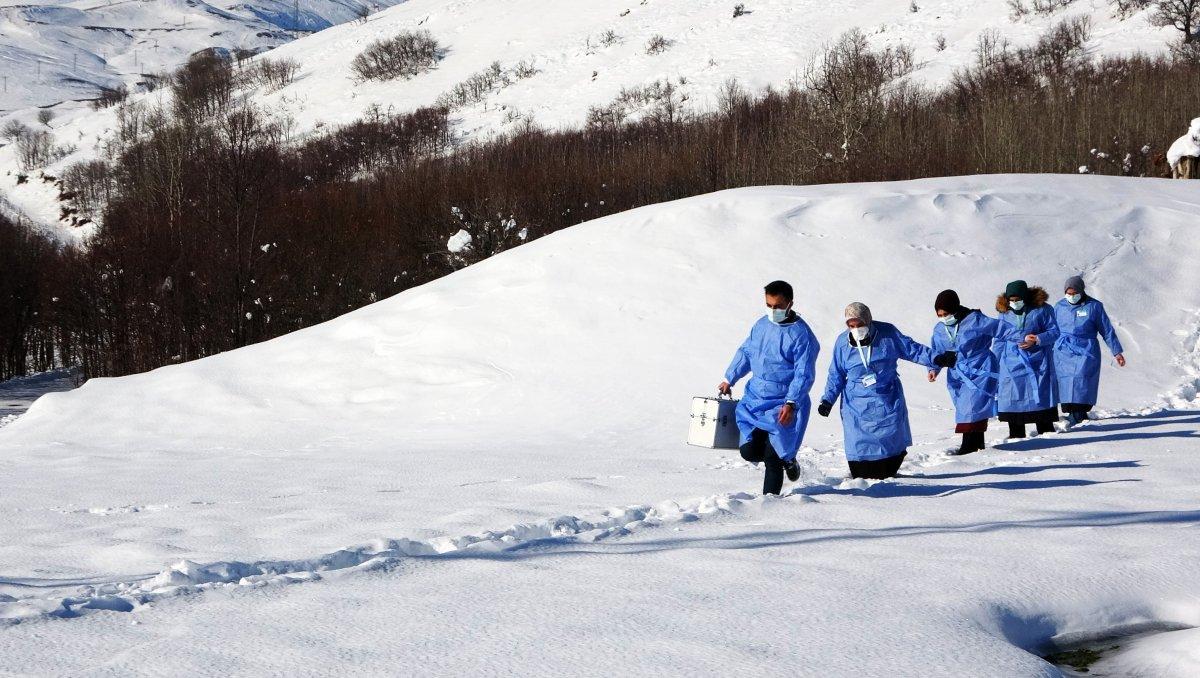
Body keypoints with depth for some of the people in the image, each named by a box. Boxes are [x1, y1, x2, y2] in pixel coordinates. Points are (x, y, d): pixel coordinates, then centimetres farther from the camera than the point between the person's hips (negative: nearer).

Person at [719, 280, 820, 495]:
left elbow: (803, 375, -16)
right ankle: (786, 459, 26)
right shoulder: (761, 325, 7)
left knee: (772, 458, -8)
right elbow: (745, 352, 22)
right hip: (755, 399, 6)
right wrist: (729, 379, 22)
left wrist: (791, 404, -25)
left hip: (784, 406, -6)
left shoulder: (801, 334, -12)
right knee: (749, 451, -3)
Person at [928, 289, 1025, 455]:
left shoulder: (975, 320, -11)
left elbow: (1000, 329, -9)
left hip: (979, 370, -6)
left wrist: (1022, 337, -12)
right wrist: (934, 369, -4)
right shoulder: (939, 329, 7)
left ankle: (969, 444, -14)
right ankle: (978, 442, 17)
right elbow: (936, 352, 14)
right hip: (957, 375, 6)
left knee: (973, 406, -15)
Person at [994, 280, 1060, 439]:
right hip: (1012, 363, 2)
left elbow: (1054, 332, -1)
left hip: (1037, 362, -2)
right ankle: (1016, 433, 4)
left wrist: (1037, 340, -17)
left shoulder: (1041, 309, -3)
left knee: (1041, 396, 1)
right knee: (1013, 396, -2)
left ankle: (1046, 429, 12)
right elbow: (999, 340, 13)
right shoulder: (1005, 313, 6)